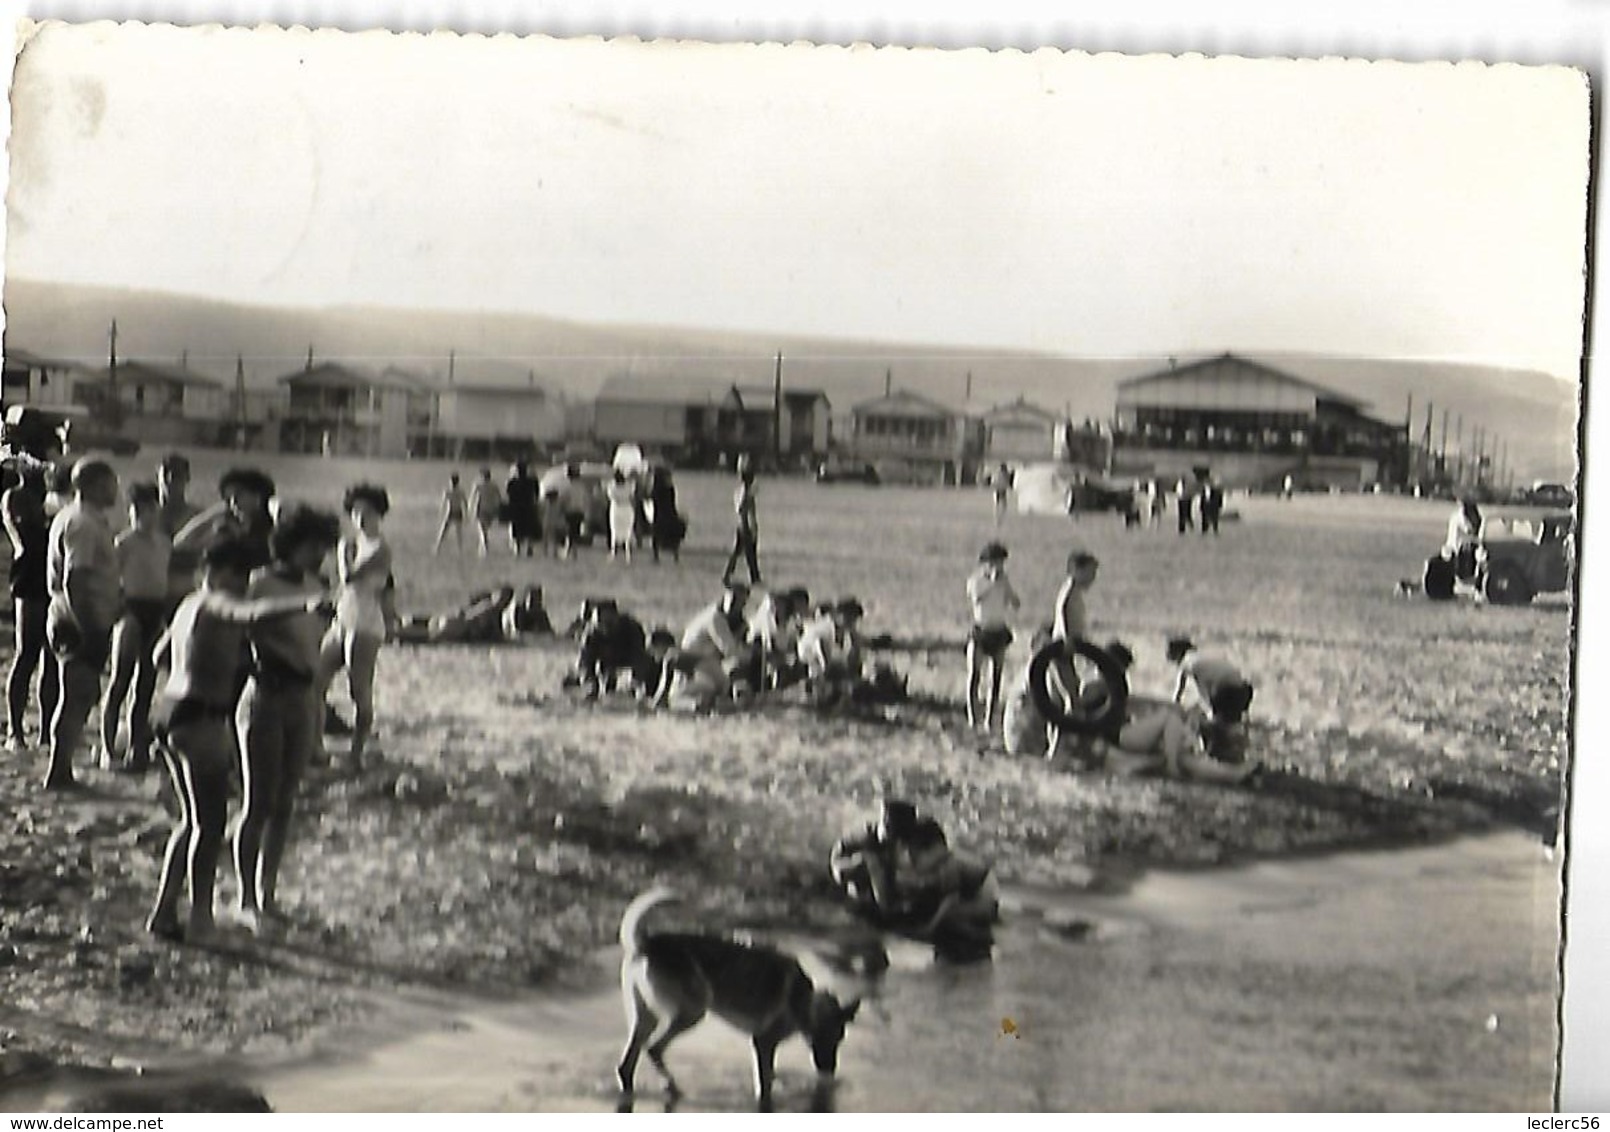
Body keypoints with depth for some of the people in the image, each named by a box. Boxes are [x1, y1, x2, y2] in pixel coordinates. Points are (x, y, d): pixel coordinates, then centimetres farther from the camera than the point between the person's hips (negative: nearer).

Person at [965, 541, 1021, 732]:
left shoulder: (1004, 581, 6)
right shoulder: (975, 579, -3)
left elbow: (1017, 604, -2)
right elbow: (975, 598, -20)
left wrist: (1006, 585, -11)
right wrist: (991, 583, -23)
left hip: (999, 632, 3)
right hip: (979, 631, -3)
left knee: (995, 678, 2)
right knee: (974, 674, -11)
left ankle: (989, 720, 8)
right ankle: (972, 717, -6)